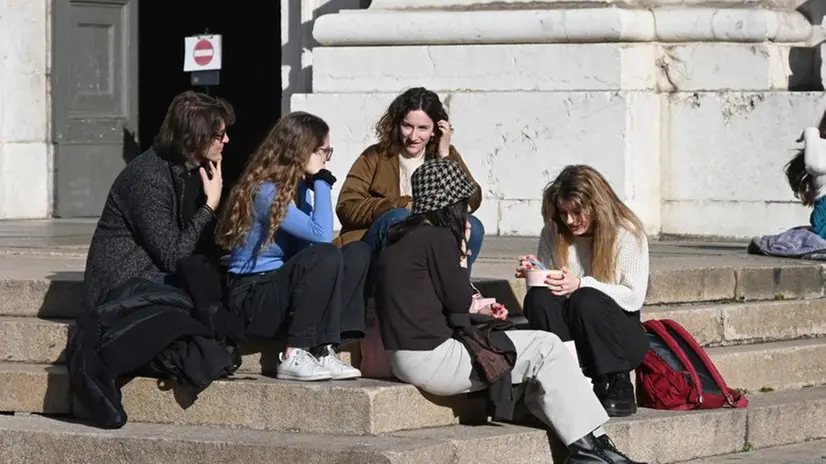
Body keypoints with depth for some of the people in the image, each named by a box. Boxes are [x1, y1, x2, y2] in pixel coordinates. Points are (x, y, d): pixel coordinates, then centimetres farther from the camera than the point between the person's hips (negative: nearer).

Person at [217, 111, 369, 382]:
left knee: (358, 253, -6)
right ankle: (294, 357, -26)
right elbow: (321, 235, -23)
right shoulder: (265, 191, -16)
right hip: (251, 300, -9)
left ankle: (324, 350, -16)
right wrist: (320, 181, -14)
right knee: (325, 256, -31)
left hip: (283, 292, 9)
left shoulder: (297, 186, 12)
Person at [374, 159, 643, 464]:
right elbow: (458, 301, -9)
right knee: (546, 347, -3)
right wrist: (461, 255, 4)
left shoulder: (401, 239, 15)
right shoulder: (439, 238, -13)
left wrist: (479, 312, 14)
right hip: (431, 357, -10)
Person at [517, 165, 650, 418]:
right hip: (570, 337, 3)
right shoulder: (553, 234, 6)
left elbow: (634, 297, -12)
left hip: (622, 336, -3)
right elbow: (547, 286, 10)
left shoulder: (628, 233, -5)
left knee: (586, 300, -34)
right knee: (538, 298, -26)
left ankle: (619, 387, -18)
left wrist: (581, 284, -23)